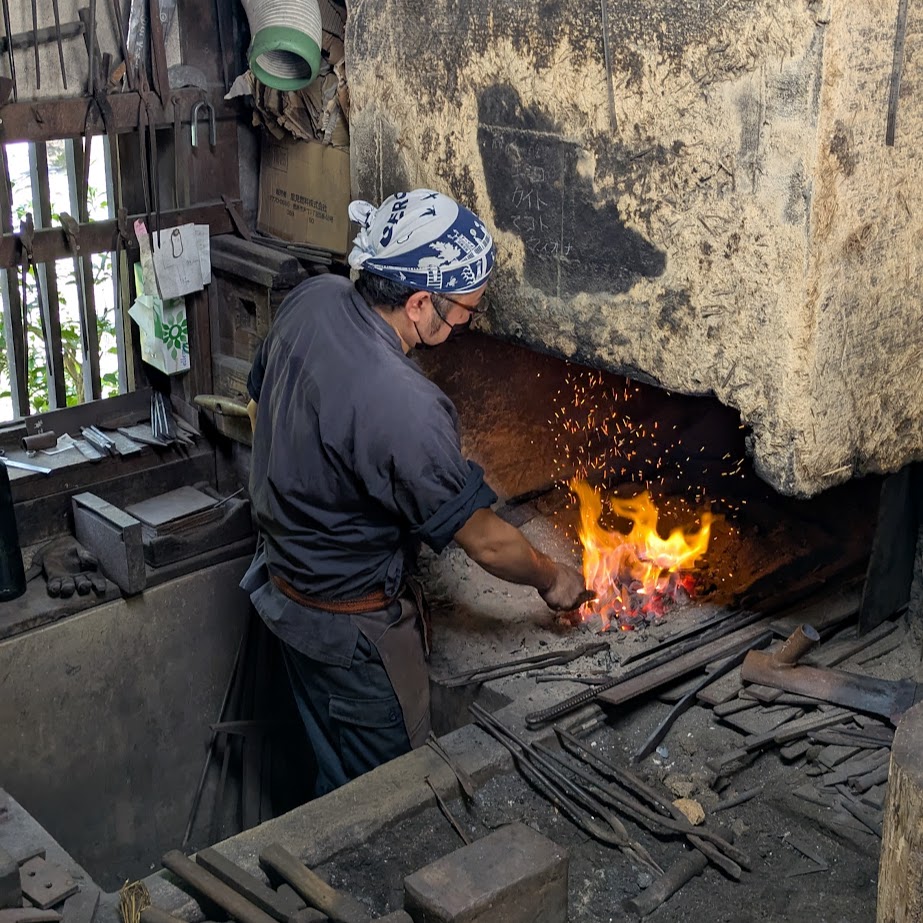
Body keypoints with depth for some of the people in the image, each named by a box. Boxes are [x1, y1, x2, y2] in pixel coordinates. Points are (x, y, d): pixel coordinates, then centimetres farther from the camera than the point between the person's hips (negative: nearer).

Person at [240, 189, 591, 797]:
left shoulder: (311, 300, -11)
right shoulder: (403, 409, -36)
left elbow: (260, 410, 8)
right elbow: (485, 541, -22)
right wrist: (554, 580, -2)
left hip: (283, 580, 9)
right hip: (351, 626, -9)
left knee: (337, 768, 27)